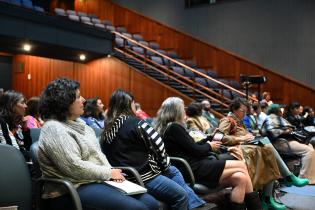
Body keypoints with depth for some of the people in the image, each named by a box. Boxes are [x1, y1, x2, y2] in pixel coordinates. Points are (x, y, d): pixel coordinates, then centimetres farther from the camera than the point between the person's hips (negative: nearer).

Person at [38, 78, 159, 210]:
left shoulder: (78, 124, 15)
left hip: (98, 181, 9)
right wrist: (108, 173, -13)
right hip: (74, 190, -8)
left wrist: (111, 172, -2)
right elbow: (74, 168, -22)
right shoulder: (53, 129, -13)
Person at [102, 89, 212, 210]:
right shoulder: (135, 123, -15)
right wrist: (165, 166, 8)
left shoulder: (107, 130, 9)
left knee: (174, 171, 23)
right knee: (182, 195, -2)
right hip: (141, 177, -9)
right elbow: (159, 146, -12)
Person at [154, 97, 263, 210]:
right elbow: (195, 150, -13)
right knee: (241, 166, -11)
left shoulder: (169, 128, 16)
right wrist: (210, 146, 5)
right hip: (194, 169, -10)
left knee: (240, 178, -3)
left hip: (193, 167, 10)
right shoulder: (174, 128, -13)